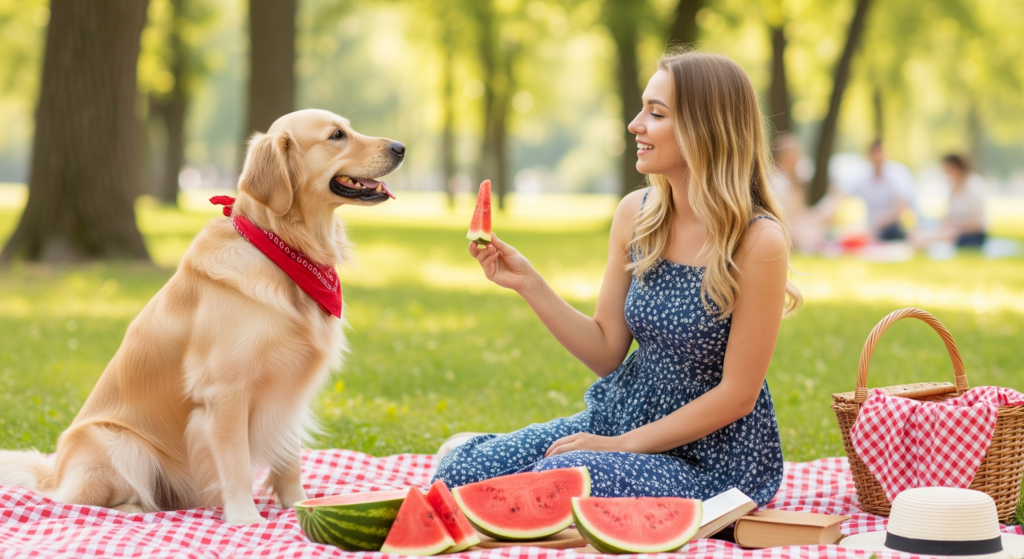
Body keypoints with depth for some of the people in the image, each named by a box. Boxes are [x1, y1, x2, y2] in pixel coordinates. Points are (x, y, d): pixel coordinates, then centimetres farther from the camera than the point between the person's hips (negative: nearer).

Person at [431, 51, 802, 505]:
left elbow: (737, 395, -15)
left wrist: (625, 445, -15)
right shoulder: (636, 215, 0)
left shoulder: (758, 242, -18)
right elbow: (607, 353, 5)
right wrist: (529, 284, -6)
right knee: (462, 469, -12)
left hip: (712, 457, -5)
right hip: (623, 414, 5)